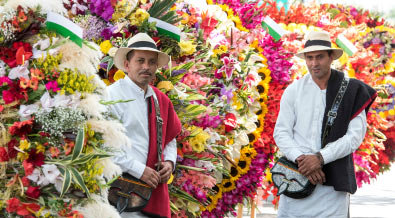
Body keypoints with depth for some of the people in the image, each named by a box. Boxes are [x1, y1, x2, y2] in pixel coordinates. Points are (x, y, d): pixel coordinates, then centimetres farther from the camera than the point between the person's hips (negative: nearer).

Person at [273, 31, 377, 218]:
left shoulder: (351, 91, 2)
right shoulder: (293, 91, 8)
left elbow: (355, 136, -5)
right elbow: (281, 132, 3)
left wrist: (320, 158, -15)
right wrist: (301, 160, -14)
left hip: (333, 183, -1)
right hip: (295, 179, 2)